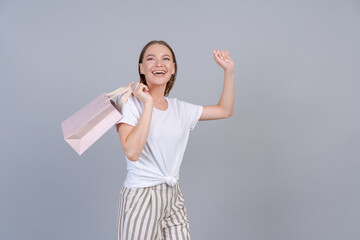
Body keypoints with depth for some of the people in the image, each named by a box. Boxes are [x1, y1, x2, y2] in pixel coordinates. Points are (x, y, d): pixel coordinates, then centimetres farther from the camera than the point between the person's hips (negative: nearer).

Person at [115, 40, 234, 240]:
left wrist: (228, 70, 11)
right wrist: (148, 103, -18)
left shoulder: (180, 109, 8)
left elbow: (224, 110, 17)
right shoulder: (130, 102, -8)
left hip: (173, 196, 5)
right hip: (141, 197, -5)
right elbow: (132, 151, -22)